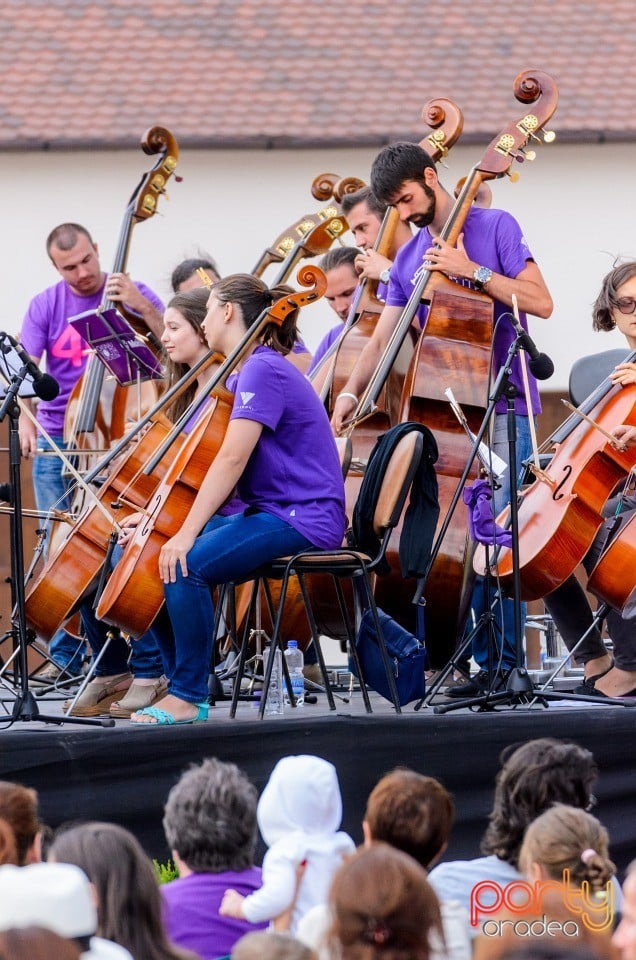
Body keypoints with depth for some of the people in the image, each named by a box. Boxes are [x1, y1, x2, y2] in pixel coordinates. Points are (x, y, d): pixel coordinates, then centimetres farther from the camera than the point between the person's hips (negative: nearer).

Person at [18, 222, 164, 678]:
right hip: (55, 439, 2)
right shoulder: (45, 306, 4)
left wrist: (142, 306, -26)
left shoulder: (131, 295, -1)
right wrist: (25, 420, -21)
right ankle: (65, 652, 7)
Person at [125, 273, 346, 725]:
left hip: (303, 519, -10)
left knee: (185, 564, -27)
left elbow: (233, 457, -24)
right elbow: (223, 461, 17)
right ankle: (177, 679, 6)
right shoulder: (251, 369, 17)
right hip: (268, 512, 10)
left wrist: (187, 533, -27)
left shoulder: (263, 369, -15)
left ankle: (189, 698, -19)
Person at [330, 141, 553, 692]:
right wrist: (352, 392, -3)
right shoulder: (409, 260, 16)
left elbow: (540, 302, -9)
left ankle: (501, 659, -11)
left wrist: (472, 270, -14)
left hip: (503, 409, -5)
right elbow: (383, 340, 13)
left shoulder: (495, 227, 0)